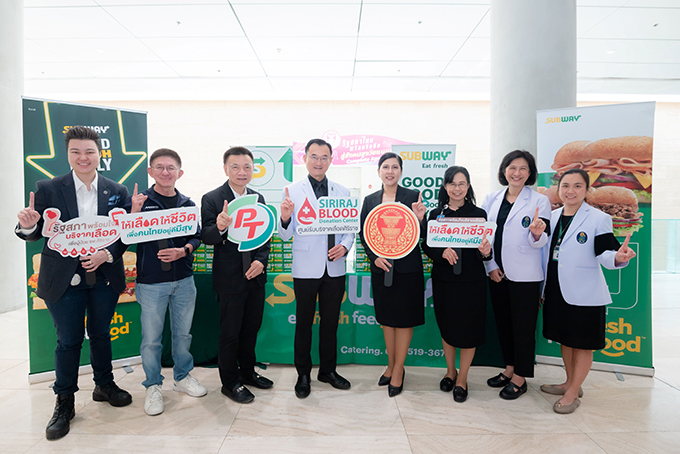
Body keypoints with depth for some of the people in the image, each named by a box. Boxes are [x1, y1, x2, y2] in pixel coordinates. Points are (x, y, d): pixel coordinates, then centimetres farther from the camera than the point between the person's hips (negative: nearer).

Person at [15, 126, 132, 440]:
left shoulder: (117, 191, 0)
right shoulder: (48, 189, -4)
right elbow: (36, 234, -3)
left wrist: (107, 254, -17)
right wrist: (28, 226, -25)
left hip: (104, 276, 2)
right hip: (64, 280, -1)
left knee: (101, 334, 17)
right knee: (69, 341, 9)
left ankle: (104, 385, 38)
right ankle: (64, 403, 28)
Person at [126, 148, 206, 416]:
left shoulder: (187, 204, 6)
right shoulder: (138, 201, -3)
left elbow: (197, 237, 9)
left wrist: (183, 250, -11)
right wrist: (134, 212, -20)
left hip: (184, 279, 3)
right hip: (151, 281, -3)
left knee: (183, 333, 15)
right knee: (151, 337, 6)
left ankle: (183, 377, 34)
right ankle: (153, 386, 25)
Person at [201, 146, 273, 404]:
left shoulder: (258, 199, 6)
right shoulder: (212, 199, -9)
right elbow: (207, 238, -14)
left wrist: (261, 260, -8)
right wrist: (219, 227, -36)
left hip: (255, 275, 5)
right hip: (230, 278, -5)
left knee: (251, 328, 18)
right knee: (230, 332, 7)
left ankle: (247, 372, 38)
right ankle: (230, 382, 25)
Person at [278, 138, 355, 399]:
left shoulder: (342, 192, 6)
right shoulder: (292, 191, -3)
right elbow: (285, 235, -5)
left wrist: (344, 246, -10)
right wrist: (284, 218, -26)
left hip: (334, 268, 3)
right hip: (305, 269, -3)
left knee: (330, 322, 15)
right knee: (304, 323, 10)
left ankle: (328, 370, 33)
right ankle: (303, 375, 27)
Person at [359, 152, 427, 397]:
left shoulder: (413, 196, -2)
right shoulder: (370, 200, 6)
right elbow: (363, 234, 6)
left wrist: (419, 219, -23)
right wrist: (374, 256, -8)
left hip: (407, 267, -3)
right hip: (380, 266, 3)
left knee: (404, 318, 5)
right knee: (386, 317, 14)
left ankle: (398, 370, 21)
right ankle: (391, 365, 31)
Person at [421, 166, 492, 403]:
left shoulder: (478, 214, -1)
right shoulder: (436, 214, 2)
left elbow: (485, 250, 0)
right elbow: (426, 245, -1)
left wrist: (486, 252, -22)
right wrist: (442, 252, -19)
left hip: (471, 279, -1)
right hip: (443, 279, 2)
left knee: (468, 329, 5)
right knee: (446, 326, 14)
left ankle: (462, 379, 25)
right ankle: (450, 371, 36)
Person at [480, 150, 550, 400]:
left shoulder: (540, 201, -4)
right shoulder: (491, 199, 6)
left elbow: (541, 241, -8)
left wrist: (537, 234, -31)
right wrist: (490, 266, 0)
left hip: (525, 275, -4)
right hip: (497, 273, 4)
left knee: (523, 326, 6)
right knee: (503, 322, 16)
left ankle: (520, 378, 22)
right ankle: (509, 369, 33)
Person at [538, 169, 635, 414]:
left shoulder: (599, 219, -9)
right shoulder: (552, 217, 7)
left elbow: (604, 254, -16)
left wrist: (618, 257, -34)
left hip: (584, 293, -5)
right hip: (556, 290, 6)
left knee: (582, 343, 7)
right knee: (565, 339, 18)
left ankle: (573, 393, 20)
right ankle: (570, 383, 35)